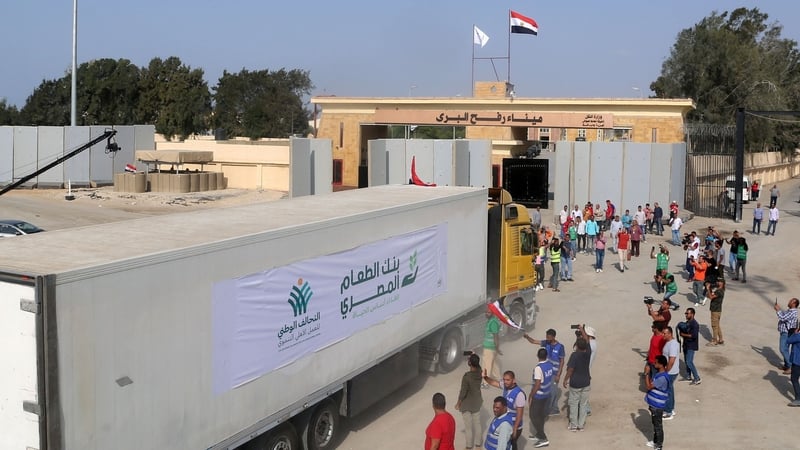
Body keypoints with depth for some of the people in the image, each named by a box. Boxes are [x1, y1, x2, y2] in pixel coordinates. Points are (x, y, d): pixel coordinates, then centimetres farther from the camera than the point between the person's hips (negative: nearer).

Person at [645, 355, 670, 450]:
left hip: (657, 406, -10)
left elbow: (649, 386, -25)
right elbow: (651, 383, 15)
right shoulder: (660, 374, 3)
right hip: (654, 404, 10)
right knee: (655, 424, 23)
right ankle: (655, 441, 38)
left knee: (658, 426, 6)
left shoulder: (662, 378, -29)